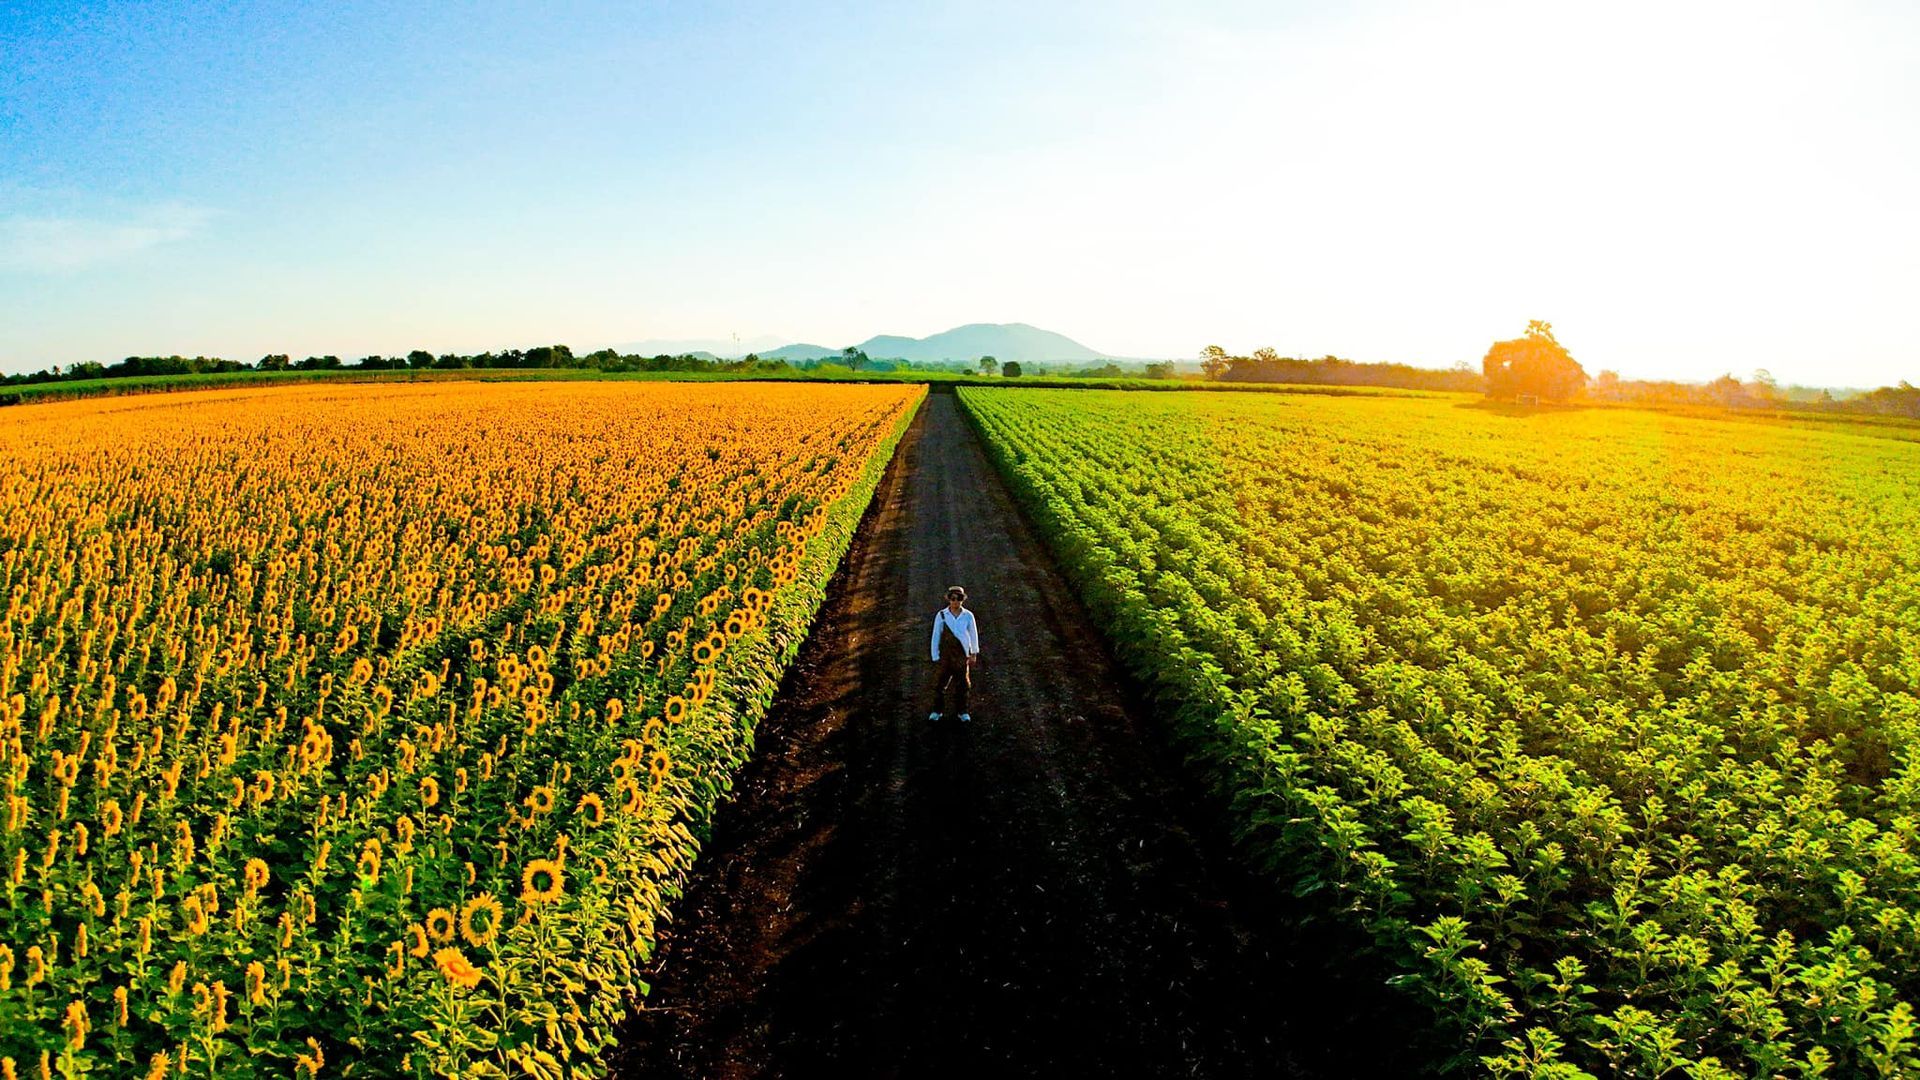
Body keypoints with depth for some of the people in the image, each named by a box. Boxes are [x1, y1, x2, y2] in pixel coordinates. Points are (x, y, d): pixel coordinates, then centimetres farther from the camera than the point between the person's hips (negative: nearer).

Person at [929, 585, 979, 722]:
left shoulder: (968, 616, -5)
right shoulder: (941, 615, -8)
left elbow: (973, 634, 8)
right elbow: (936, 636, -2)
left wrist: (974, 653, 16)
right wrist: (935, 657, -2)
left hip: (961, 655, 1)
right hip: (944, 655, -1)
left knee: (962, 685, 10)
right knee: (939, 683, 4)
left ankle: (962, 712, 25)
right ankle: (936, 711, 20)